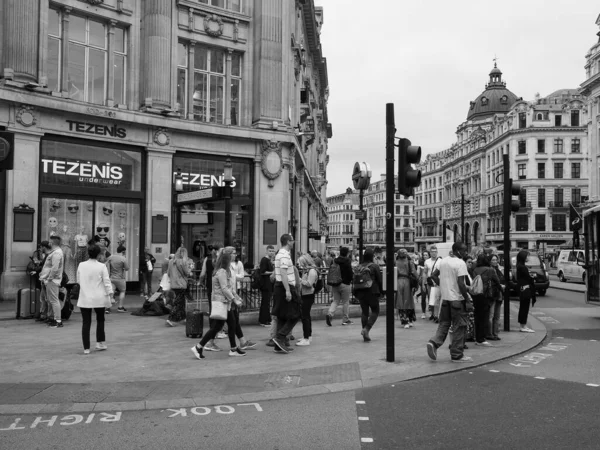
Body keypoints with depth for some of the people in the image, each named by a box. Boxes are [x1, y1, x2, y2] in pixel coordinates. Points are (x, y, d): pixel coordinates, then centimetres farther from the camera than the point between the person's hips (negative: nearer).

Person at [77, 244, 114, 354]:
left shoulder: (81, 265, 0)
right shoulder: (102, 266, -8)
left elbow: (78, 280, 12)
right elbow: (106, 281, -10)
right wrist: (110, 294, -8)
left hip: (84, 298, 2)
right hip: (99, 298, -1)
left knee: (86, 322, 4)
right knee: (100, 320, 18)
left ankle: (86, 348, 5)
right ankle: (100, 343, 22)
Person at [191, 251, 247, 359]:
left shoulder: (225, 271, 15)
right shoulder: (222, 272, -17)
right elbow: (224, 289, -21)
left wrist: (236, 297, 18)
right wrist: (234, 299, -18)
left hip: (226, 302, 10)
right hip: (221, 302, -10)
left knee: (232, 324, 12)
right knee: (216, 327, -6)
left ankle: (233, 349, 19)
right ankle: (198, 347, 0)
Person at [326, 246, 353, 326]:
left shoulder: (334, 260, 6)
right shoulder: (347, 261, -10)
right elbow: (350, 272, -11)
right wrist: (351, 280, 7)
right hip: (344, 284, -5)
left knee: (336, 300, 12)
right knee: (345, 302, 6)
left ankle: (330, 314, -10)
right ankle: (346, 319, 12)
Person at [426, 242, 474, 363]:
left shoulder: (443, 261, 8)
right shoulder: (460, 263, -15)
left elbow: (434, 275, 13)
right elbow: (461, 284, -21)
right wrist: (468, 300, -15)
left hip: (445, 297, 7)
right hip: (457, 299, -7)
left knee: (444, 323, 17)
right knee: (459, 327, 4)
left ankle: (434, 343, -3)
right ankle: (457, 355, 10)